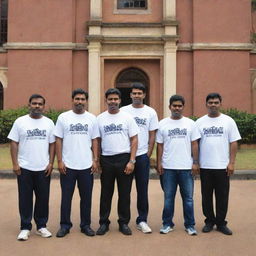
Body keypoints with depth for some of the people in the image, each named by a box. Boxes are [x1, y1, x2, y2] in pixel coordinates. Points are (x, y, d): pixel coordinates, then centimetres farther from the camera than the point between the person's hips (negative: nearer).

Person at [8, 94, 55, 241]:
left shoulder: (49, 123, 5)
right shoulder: (20, 122, 0)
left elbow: (52, 144, 5)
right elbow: (14, 143, 0)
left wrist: (51, 163, -3)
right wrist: (15, 164, -7)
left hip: (43, 168, 2)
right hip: (24, 168, -1)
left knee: (43, 198, 8)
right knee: (25, 199, 5)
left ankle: (41, 226, 22)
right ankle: (25, 228, 16)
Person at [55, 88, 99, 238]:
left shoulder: (92, 118, 5)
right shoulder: (63, 117, 0)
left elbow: (94, 141, 7)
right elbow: (58, 140, 0)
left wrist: (95, 160, 0)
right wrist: (59, 161, -6)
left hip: (86, 165, 2)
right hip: (68, 165, -1)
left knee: (86, 197, 10)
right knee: (66, 196, 7)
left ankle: (86, 225, 23)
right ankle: (65, 225, 20)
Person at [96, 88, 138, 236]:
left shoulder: (127, 117, 0)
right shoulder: (100, 118, 5)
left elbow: (134, 140, -2)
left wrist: (131, 161, -9)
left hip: (124, 159, -1)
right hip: (106, 160, 2)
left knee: (125, 194, 7)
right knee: (106, 193, 10)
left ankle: (124, 223, 20)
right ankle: (104, 223, 21)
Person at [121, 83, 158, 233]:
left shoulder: (150, 112, 4)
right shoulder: (123, 111, 4)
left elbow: (152, 135, 4)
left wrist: (148, 155, -2)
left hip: (142, 155, 0)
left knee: (142, 189, 3)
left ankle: (142, 220, 12)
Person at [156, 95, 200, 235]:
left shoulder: (190, 123, 5)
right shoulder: (163, 124, 5)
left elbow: (194, 144, 4)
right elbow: (160, 145, 5)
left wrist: (195, 163, -2)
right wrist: (159, 163, 0)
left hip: (186, 167, 0)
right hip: (168, 167, 0)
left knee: (188, 197, 6)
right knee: (168, 197, 9)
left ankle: (190, 225, 17)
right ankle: (167, 224, 20)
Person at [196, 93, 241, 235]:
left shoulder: (228, 121, 2)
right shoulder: (200, 122, 5)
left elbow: (234, 143, 0)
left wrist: (232, 163, -6)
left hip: (222, 166, -1)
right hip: (205, 166, 1)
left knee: (222, 196, 6)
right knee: (207, 196, 10)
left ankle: (221, 223, 19)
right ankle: (210, 221, 24)